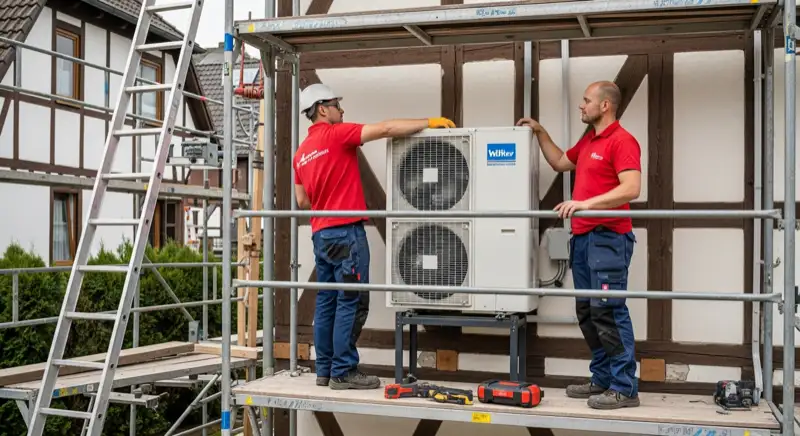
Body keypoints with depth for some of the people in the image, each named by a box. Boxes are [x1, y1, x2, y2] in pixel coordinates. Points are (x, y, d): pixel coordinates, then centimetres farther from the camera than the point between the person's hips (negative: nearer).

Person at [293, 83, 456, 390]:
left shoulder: (301, 153, 15)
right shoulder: (335, 134, -8)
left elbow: (302, 201, 17)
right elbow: (385, 129, -13)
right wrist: (429, 122, -8)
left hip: (321, 233, 9)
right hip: (345, 231, -8)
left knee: (327, 302, 10)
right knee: (351, 302, -5)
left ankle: (325, 370, 14)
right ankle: (343, 372, -3)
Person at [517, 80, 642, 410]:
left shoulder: (622, 141, -11)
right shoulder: (588, 140, 18)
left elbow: (631, 188, -22)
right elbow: (560, 162, 34)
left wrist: (586, 203, -28)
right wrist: (540, 132, 26)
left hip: (608, 238, -10)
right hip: (582, 237, 10)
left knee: (609, 310, -10)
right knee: (587, 312, 11)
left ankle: (625, 388, -4)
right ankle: (603, 379, 19)